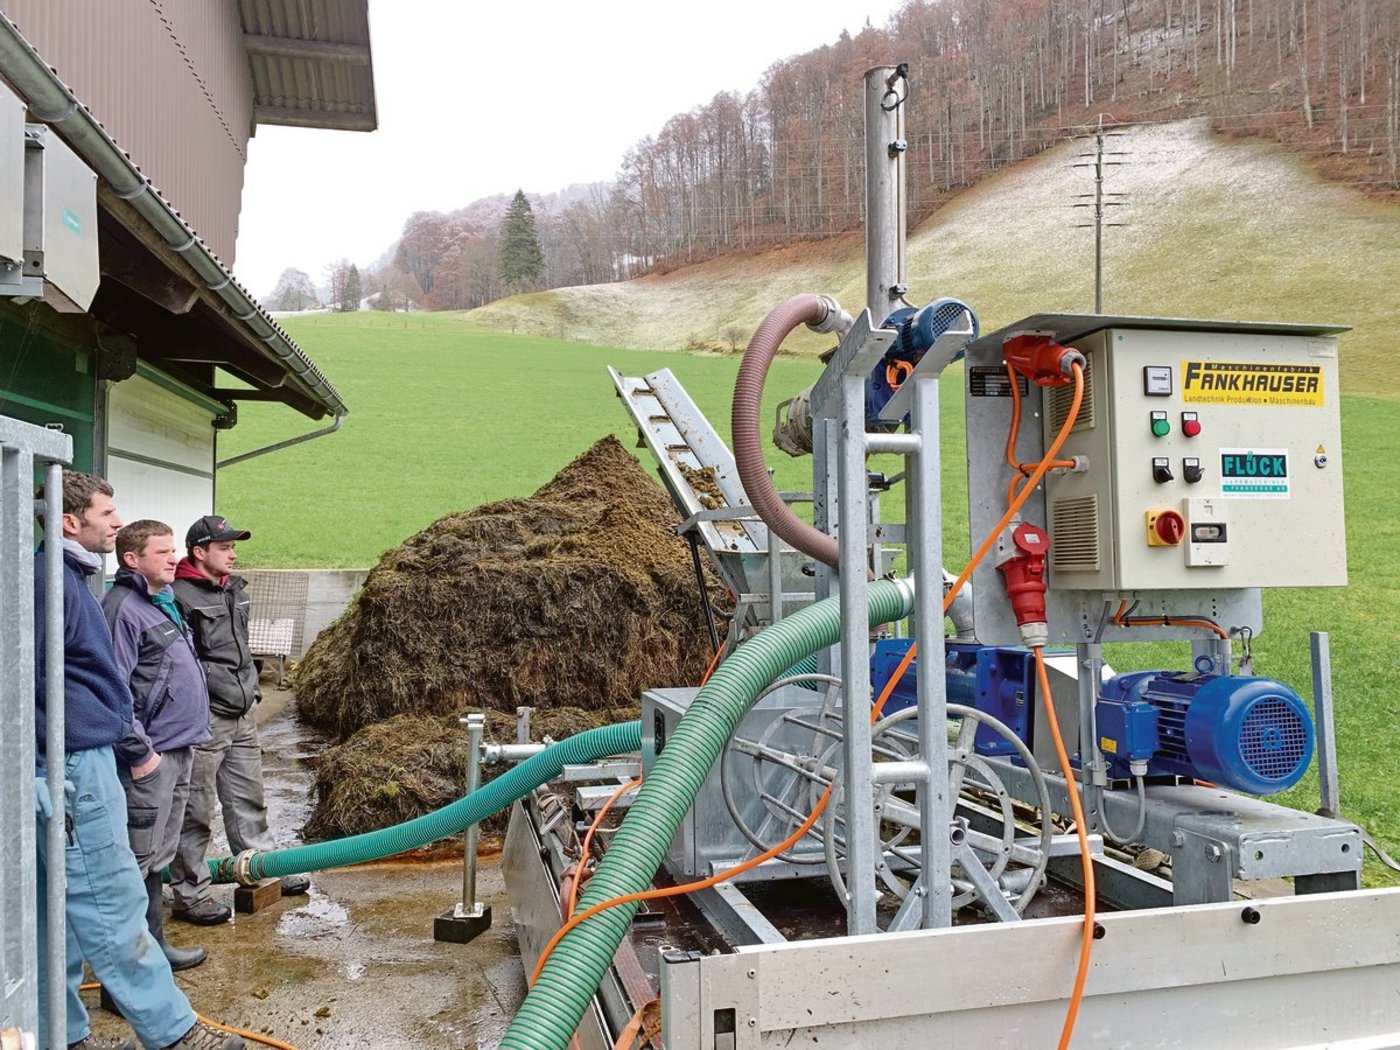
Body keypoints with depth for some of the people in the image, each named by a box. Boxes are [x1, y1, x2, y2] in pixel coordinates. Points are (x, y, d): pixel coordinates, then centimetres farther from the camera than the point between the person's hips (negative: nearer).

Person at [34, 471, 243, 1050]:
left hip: (81, 759, 10)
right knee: (112, 903, -3)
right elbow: (32, 680, -20)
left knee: (65, 904, 14)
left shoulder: (68, 577, 17)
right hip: (75, 764, -10)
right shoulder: (51, 579, -14)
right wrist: (56, 775, -19)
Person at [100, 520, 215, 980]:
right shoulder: (123, 608, -15)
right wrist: (140, 753, -19)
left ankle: (154, 944, 31)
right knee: (139, 860, -4)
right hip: (151, 757, -10)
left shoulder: (165, 600, 15)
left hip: (180, 751, 10)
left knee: (157, 857, 19)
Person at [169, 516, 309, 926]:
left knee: (249, 799, 19)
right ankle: (190, 894, 12)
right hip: (205, 719, -9)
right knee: (195, 810, 1)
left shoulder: (235, 589, 13)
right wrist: (221, 691, -19)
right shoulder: (181, 595, -15)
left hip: (242, 716, 9)